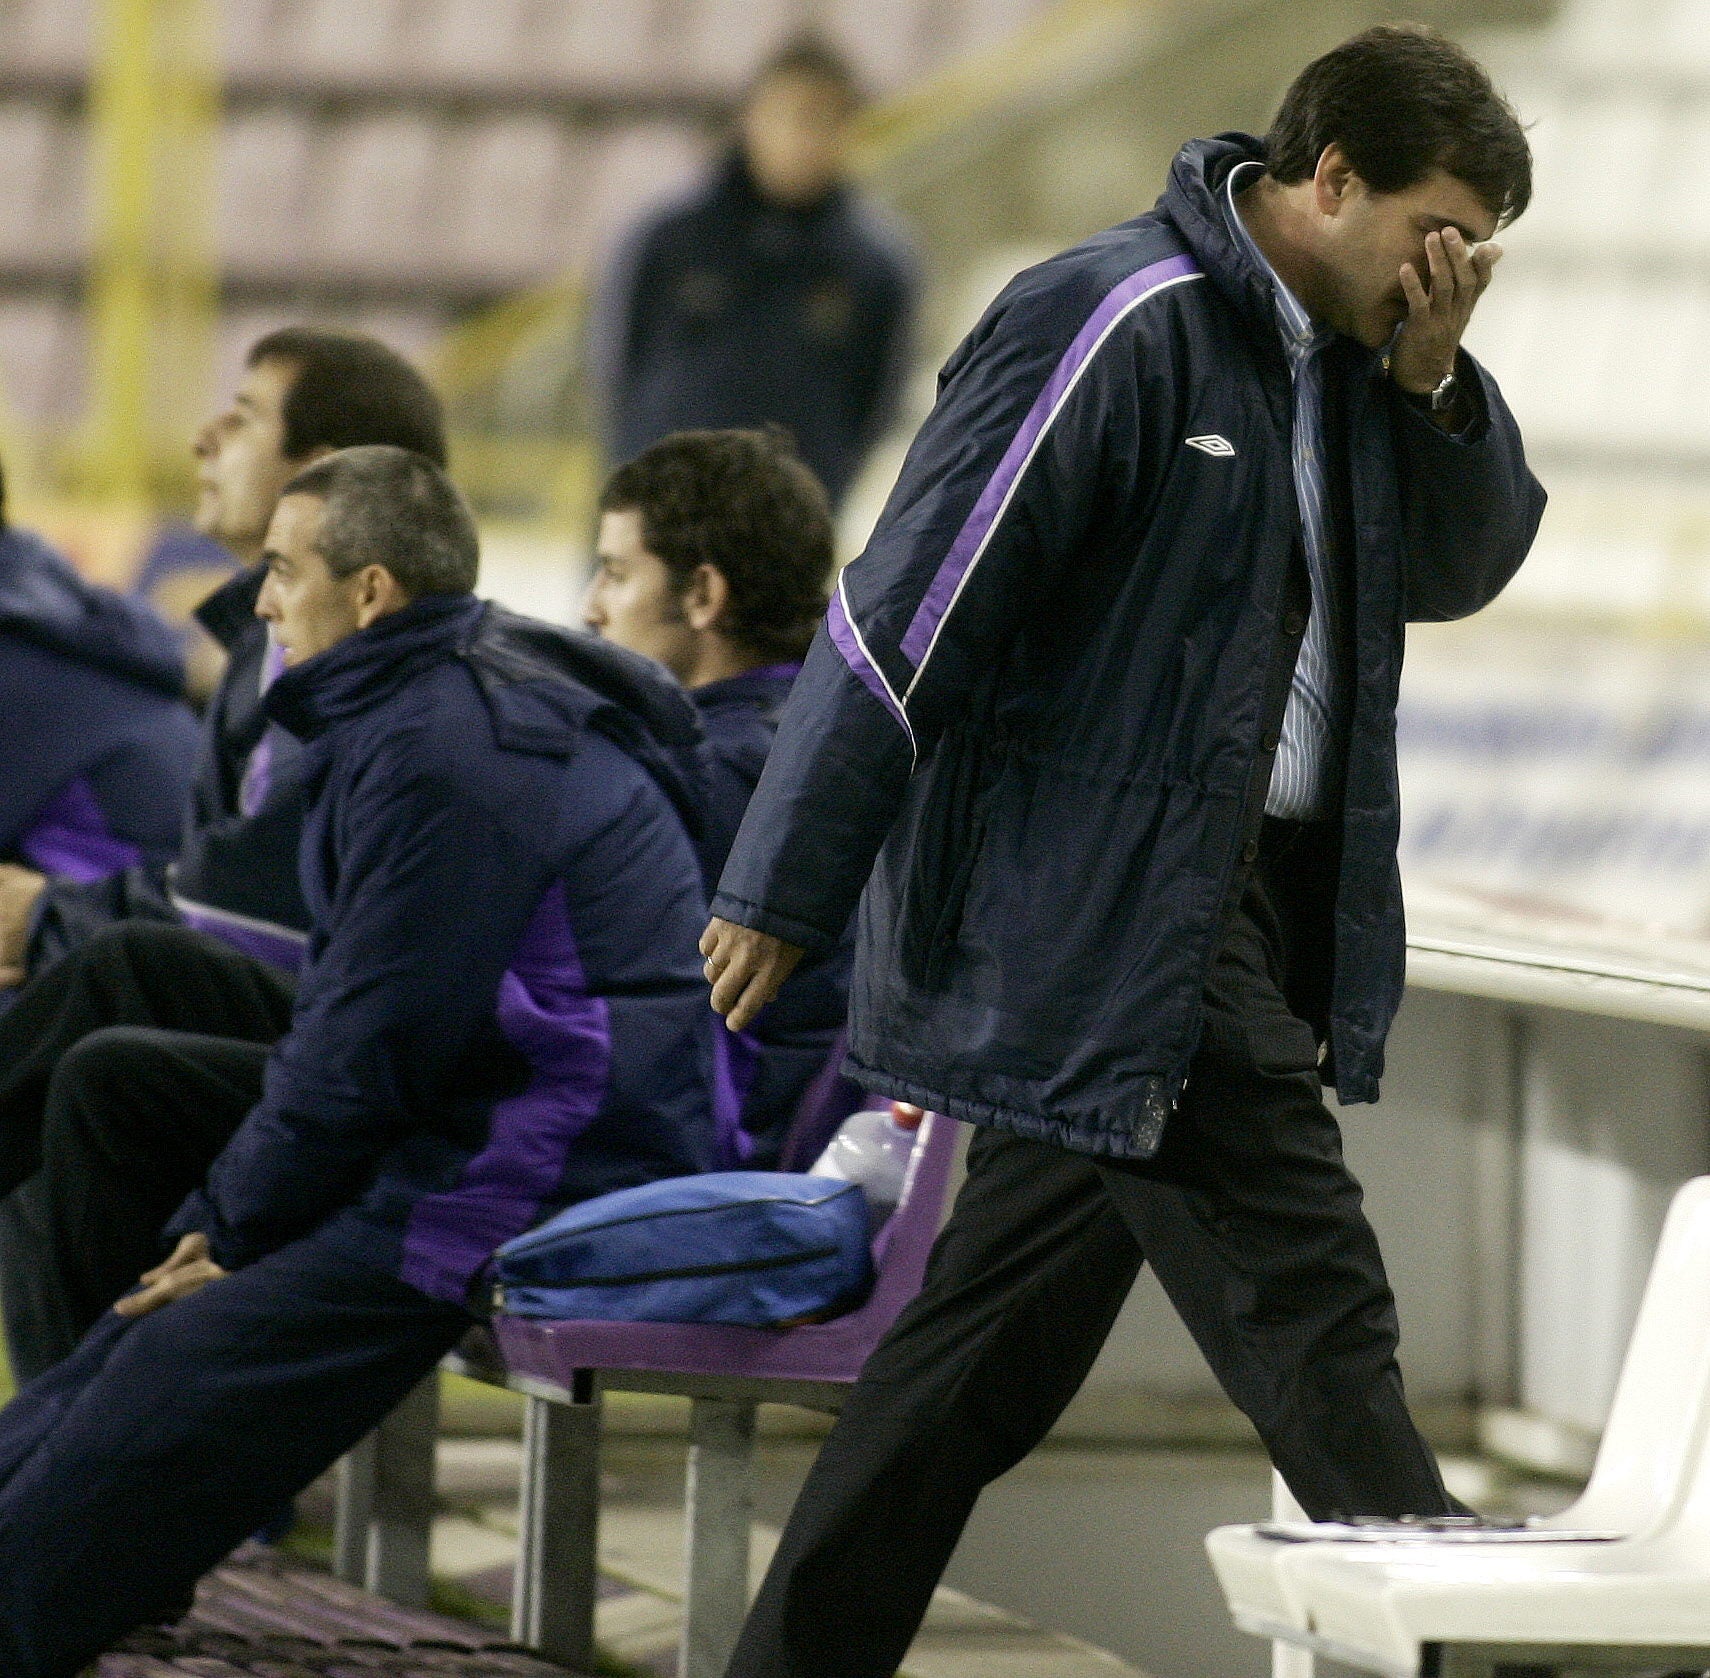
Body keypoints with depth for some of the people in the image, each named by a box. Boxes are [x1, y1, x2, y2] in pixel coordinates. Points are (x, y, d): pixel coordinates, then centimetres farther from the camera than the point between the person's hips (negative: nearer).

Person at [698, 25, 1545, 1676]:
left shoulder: (1343, 357, 11)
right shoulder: (1113, 325, -16)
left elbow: (1461, 567, 19)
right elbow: (913, 611, -16)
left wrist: (1433, 381, 0)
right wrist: (784, 897, -15)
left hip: (1239, 905, 10)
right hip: (1104, 914, -10)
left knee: (993, 1347, 15)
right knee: (1312, 1323, -11)